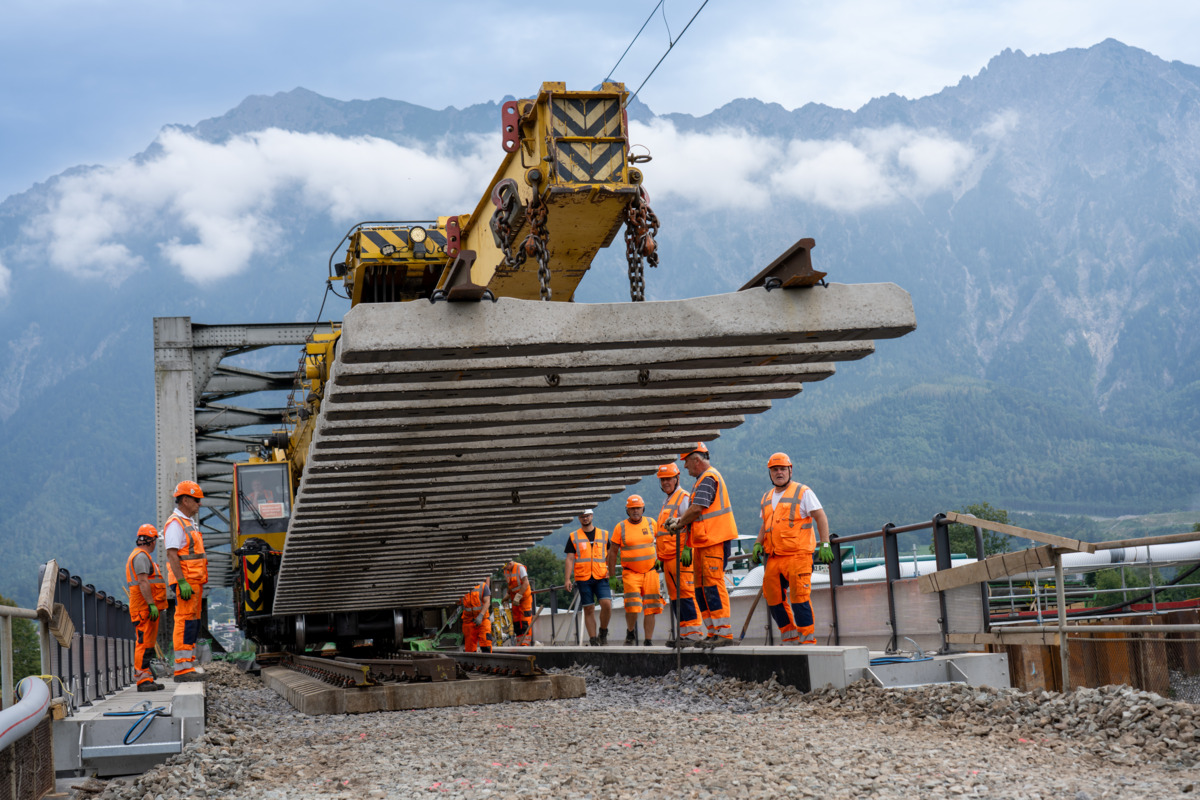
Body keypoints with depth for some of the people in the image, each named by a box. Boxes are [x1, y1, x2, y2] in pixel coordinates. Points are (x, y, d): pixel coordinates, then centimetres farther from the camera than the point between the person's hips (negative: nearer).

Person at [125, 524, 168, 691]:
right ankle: (142, 679, -17)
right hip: (145, 608, -11)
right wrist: (151, 604, -24)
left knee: (148, 643, 10)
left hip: (147, 608, 11)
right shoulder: (141, 556, -10)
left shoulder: (143, 556, 24)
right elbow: (143, 582, -20)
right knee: (144, 642, -13)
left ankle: (147, 679, 12)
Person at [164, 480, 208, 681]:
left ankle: (189, 664, 15)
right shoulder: (175, 524, -11)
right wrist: (182, 582, -25)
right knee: (185, 622, -13)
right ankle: (182, 669, -15)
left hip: (195, 581, 10)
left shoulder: (190, 523, 20)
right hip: (185, 581, -10)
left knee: (193, 622, 11)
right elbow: (172, 554, -19)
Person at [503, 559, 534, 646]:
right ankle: (519, 642, 7)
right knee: (516, 620, 4)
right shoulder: (506, 571, 6)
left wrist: (518, 596, -24)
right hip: (515, 598, 7)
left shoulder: (520, 568, -16)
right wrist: (507, 595, 6)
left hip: (525, 596, -7)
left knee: (525, 620, -11)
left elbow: (526, 583, -22)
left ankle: (525, 642, -14)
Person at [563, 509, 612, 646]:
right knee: (589, 609, 0)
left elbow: (609, 556, 17)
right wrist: (568, 579, -3)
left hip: (601, 577, 0)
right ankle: (593, 641, 6)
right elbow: (570, 559, 5)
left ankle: (603, 633, 4)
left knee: (606, 603, -17)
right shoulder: (573, 537, 9)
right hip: (583, 578, 0)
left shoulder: (603, 534, 12)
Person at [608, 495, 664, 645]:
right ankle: (630, 631, 11)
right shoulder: (620, 527, -1)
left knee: (650, 608, -1)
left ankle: (648, 641, 6)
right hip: (631, 573, -2)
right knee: (632, 607, -16)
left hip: (650, 572, 2)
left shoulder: (651, 523, 5)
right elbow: (613, 552, 4)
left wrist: (660, 559, 11)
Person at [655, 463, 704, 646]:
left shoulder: (684, 498, -4)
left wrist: (687, 549, -24)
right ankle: (684, 631, 10)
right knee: (675, 596, 8)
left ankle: (694, 630, -13)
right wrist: (660, 558, 26)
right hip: (668, 557, 10)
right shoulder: (667, 502, 25)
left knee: (685, 592, -13)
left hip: (681, 555, -10)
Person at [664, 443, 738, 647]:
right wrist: (680, 519, 9)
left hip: (714, 540, -11)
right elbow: (693, 509, 25)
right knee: (702, 587, 11)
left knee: (713, 584, -12)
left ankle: (724, 633, -13)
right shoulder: (703, 479, 21)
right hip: (704, 542, 11)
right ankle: (714, 632, 15)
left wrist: (678, 524, -7)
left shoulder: (708, 478, -12)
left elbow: (697, 509, -20)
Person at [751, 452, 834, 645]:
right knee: (772, 599, 5)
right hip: (773, 557, 7)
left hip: (798, 555, -7)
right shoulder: (767, 497, 19)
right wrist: (757, 544, 11)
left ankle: (808, 639, -5)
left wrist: (825, 544, -12)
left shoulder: (802, 492, 0)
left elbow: (821, 518, -3)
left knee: (800, 597, -12)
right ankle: (790, 637, 17)